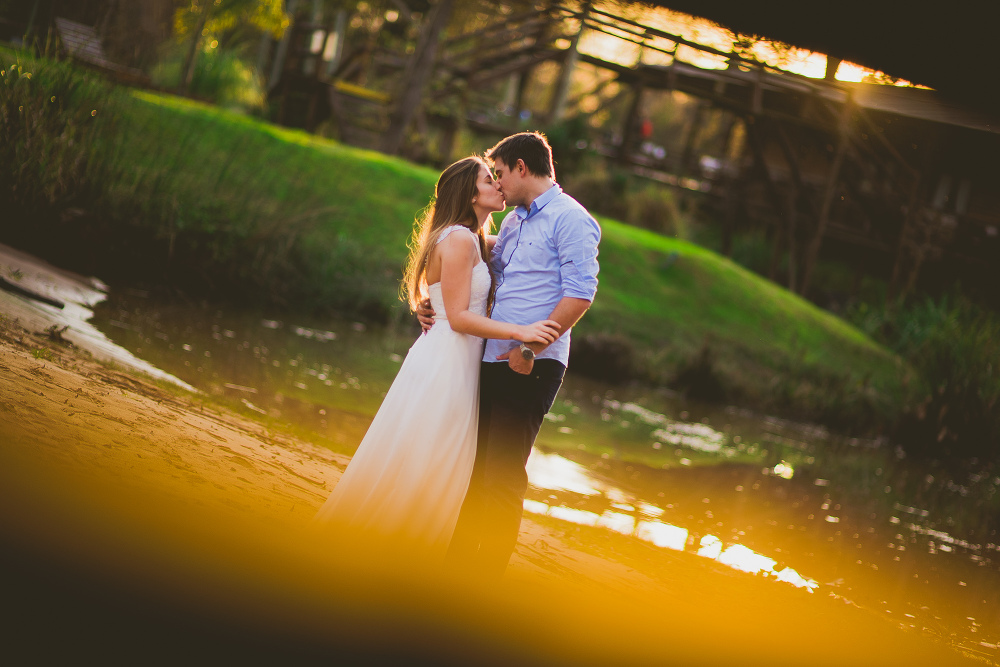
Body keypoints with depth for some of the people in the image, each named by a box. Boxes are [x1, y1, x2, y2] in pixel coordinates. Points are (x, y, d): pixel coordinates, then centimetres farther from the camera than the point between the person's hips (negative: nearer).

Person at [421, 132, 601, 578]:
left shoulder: (569, 218, -7)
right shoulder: (511, 222, 21)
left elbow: (580, 293, -17)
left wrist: (530, 349, -21)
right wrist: (433, 307, 14)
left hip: (531, 369, -8)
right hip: (491, 363, 9)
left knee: (502, 476, -7)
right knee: (474, 468, 12)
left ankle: (487, 578, -1)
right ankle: (458, 562, 21)